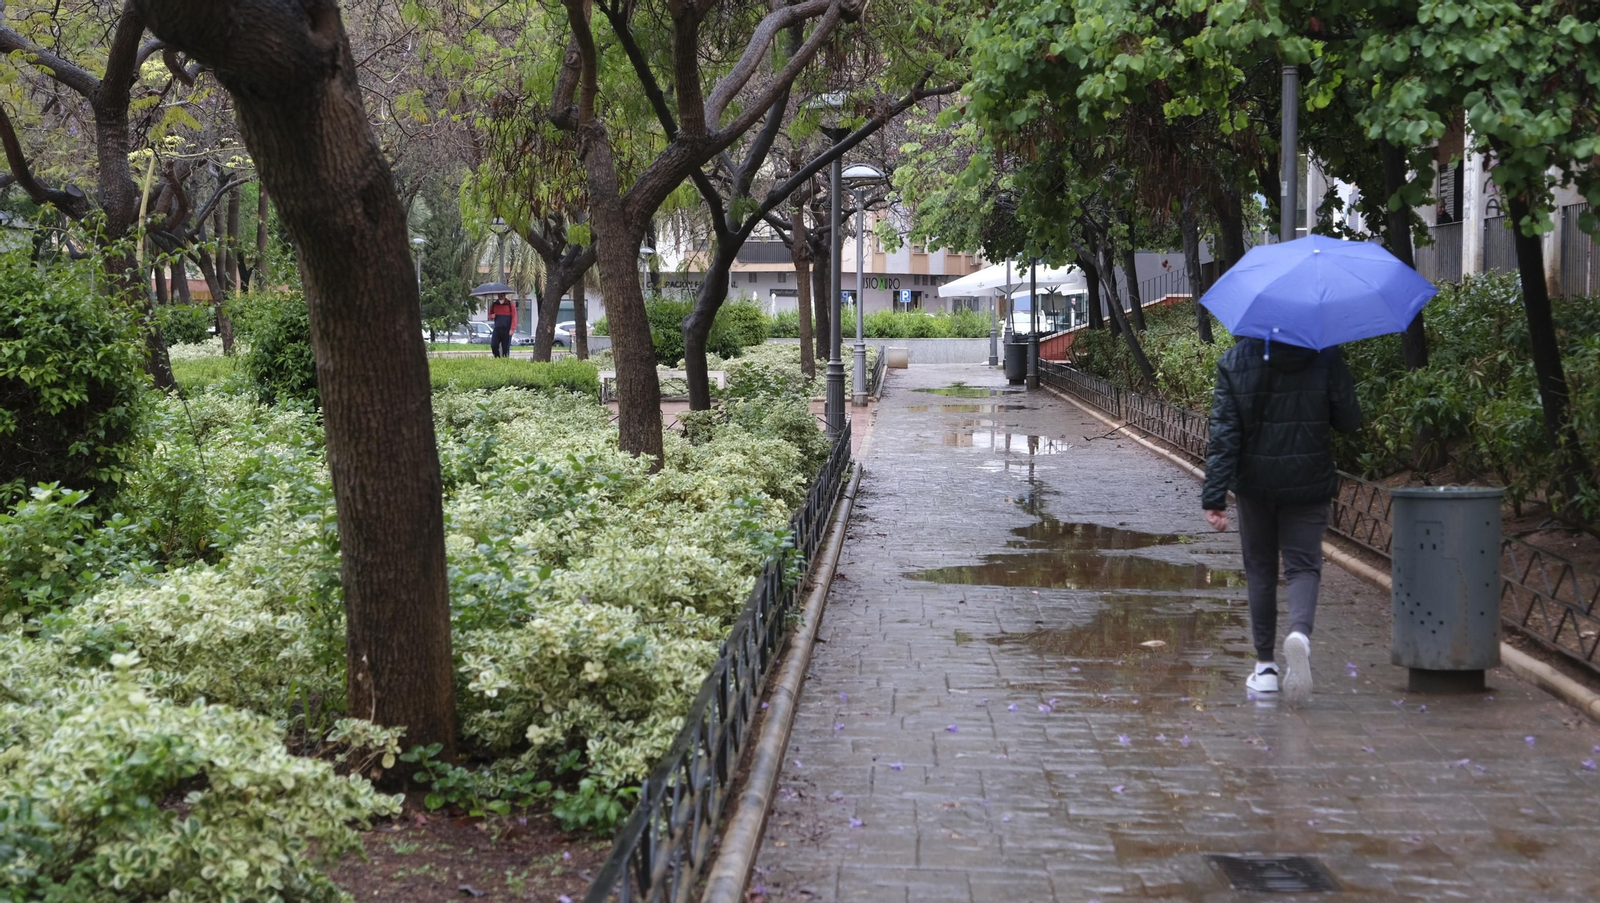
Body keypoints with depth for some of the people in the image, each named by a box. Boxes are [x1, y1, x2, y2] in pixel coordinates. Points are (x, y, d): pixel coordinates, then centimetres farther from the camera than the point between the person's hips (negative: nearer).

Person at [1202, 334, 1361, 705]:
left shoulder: (1235, 362, -5)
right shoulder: (1326, 358, -7)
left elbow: (1223, 434, -9)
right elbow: (1349, 420, -1)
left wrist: (1214, 497, -10)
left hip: (1255, 485, 1)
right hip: (1309, 485, -1)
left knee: (1260, 569, 14)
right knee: (1303, 566, 3)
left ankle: (1265, 665, 18)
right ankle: (1300, 632, -28)